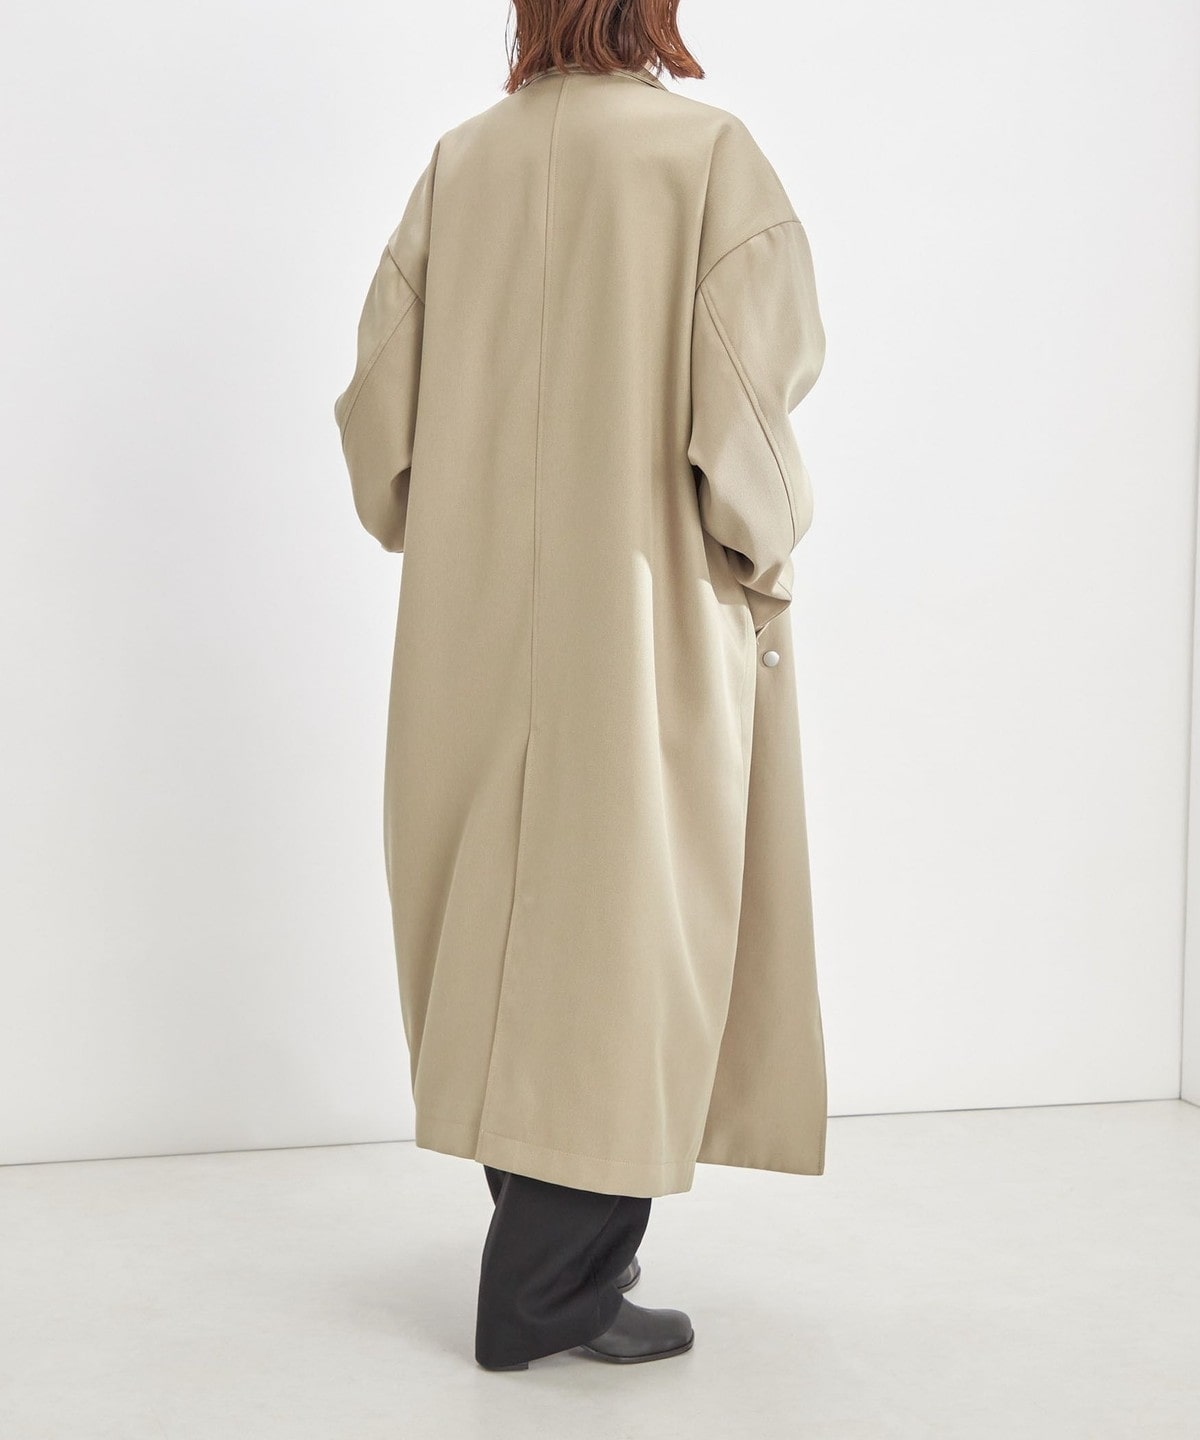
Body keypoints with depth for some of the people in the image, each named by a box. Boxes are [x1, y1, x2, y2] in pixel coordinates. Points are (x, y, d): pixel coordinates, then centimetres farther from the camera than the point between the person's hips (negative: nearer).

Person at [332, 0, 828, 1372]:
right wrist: (760, 562, 0)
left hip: (483, 628, 5)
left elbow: (378, 398, 5)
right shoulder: (705, 153, -9)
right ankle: (549, 1288, 9)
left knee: (515, 922, 15)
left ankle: (542, 1237, 29)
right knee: (628, 922, 4)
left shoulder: (459, 163, 5)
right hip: (650, 617, -5)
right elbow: (744, 398, -15)